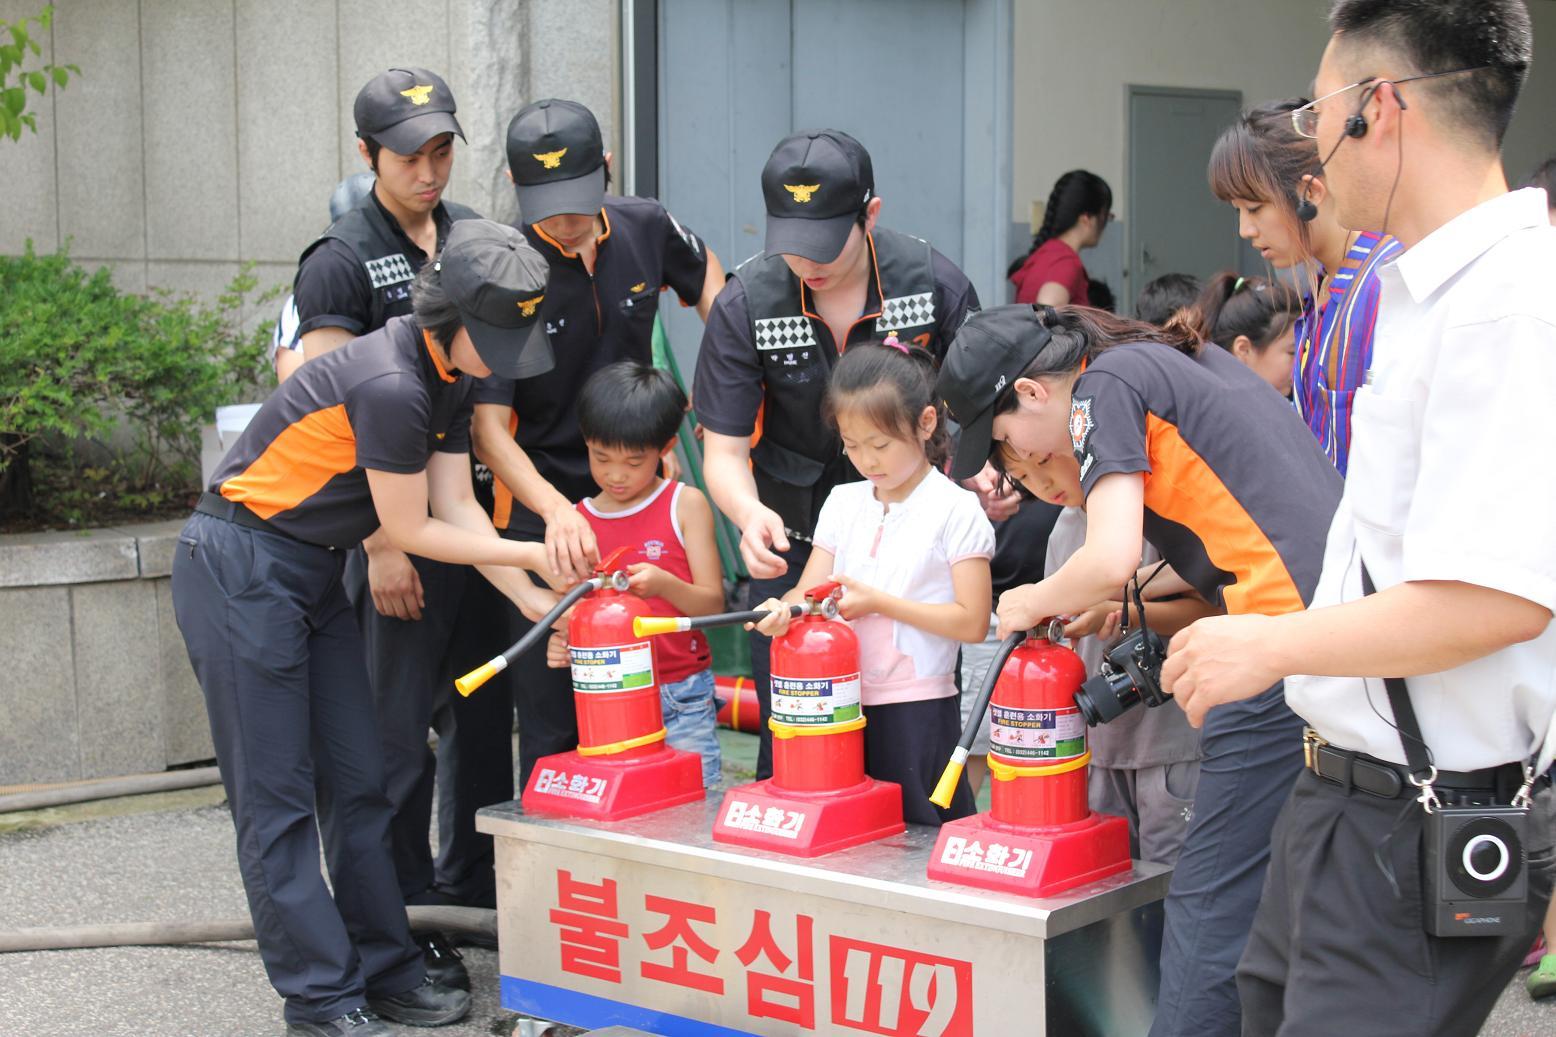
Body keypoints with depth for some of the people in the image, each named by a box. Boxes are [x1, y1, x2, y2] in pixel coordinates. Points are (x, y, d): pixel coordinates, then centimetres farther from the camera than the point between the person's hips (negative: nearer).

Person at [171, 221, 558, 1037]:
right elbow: (409, 529, -16)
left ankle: (385, 970, 17)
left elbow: (457, 505, 3)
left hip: (314, 573, 9)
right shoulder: (390, 383, -25)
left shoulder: (450, 377, 5)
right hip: (241, 568, -9)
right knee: (276, 798, -3)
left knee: (356, 781, 9)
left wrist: (530, 598, -5)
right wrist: (531, 556, -8)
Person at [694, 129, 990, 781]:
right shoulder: (744, 305, -13)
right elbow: (724, 447, -10)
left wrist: (989, 472, -18)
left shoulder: (935, 283, -12)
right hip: (791, 539, 0)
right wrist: (750, 515, -31)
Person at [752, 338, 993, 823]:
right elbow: (810, 592, 7)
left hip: (919, 712, -5)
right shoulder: (844, 502, 10)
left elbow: (972, 622, -11)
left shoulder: (956, 510, -6)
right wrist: (783, 609, -16)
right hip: (846, 706, 5)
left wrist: (879, 602, -14)